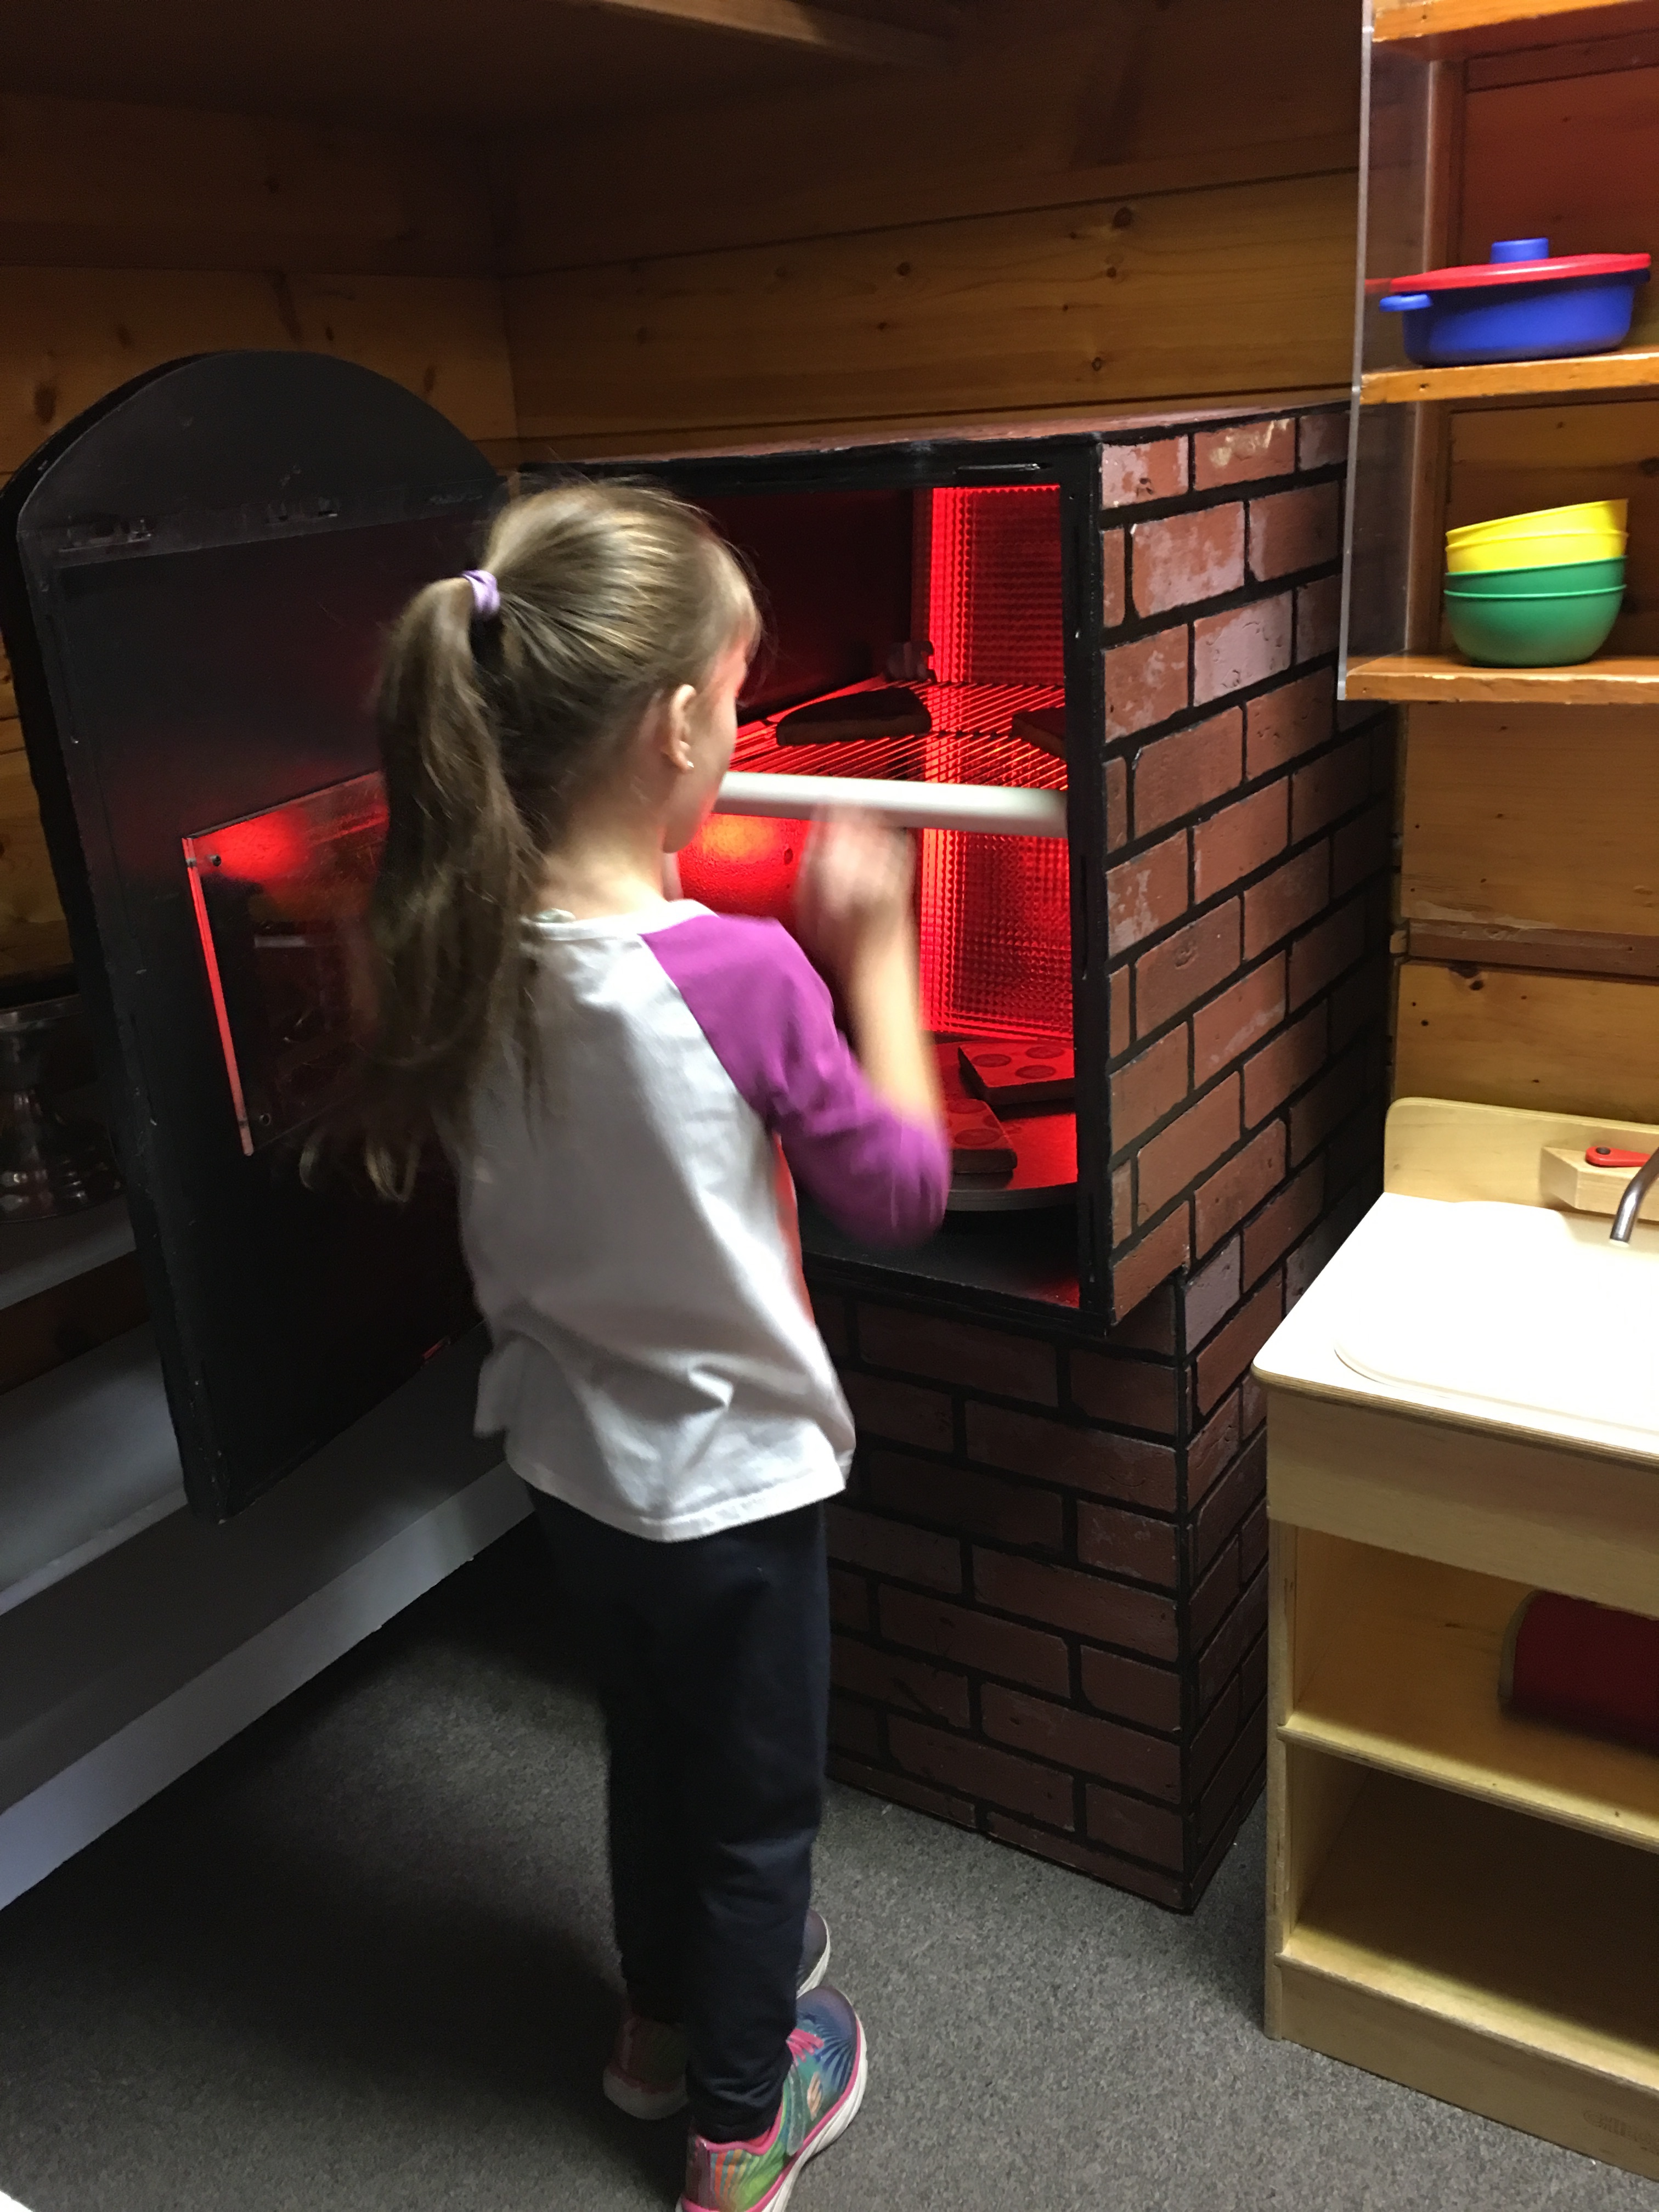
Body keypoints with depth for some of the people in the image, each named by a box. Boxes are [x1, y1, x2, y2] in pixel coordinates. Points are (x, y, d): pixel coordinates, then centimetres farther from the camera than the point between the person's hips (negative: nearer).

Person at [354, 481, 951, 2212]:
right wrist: (875, 947, -7)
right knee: (756, 1799, 19)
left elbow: (398, 1142, 7)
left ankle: (664, 2017, 54)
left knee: (652, 1745, 29)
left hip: (569, 1454, 6)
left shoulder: (459, 950, -13)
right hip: (729, 1472, -6)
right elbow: (901, 1190, -15)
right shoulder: (747, 978, -30)